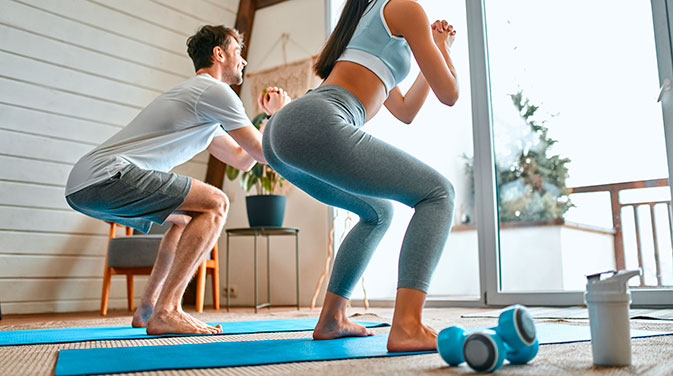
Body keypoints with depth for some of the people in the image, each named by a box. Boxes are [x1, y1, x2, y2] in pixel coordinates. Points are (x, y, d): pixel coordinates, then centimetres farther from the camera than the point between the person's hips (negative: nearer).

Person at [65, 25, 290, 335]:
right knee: (214, 204, -12)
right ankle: (165, 312, -14)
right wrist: (279, 113, 18)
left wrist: (269, 116, 32)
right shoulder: (214, 90, -3)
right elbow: (264, 153, 1)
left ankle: (146, 310, 23)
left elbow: (242, 160, 33)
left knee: (187, 217, 25)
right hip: (105, 177, -10)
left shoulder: (201, 104, 29)